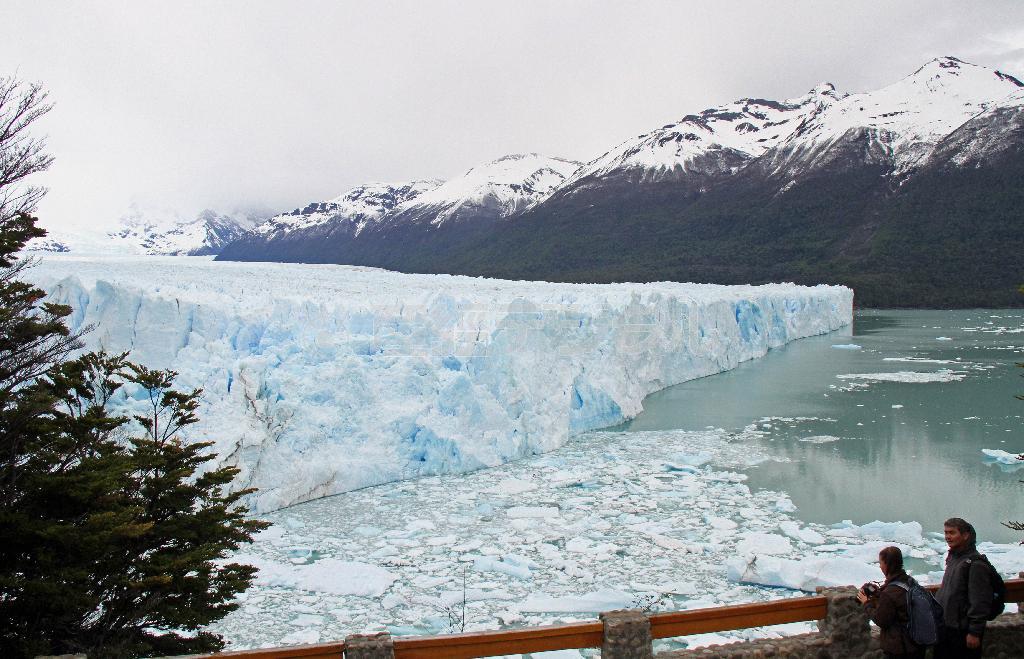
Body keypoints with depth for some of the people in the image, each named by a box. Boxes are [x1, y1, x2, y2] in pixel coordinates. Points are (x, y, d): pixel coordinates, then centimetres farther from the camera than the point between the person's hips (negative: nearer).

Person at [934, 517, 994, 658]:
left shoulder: (975, 564, -19)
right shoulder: (953, 558, 10)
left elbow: (980, 602, -21)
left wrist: (974, 632, -20)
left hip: (963, 631, -9)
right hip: (944, 626, 9)